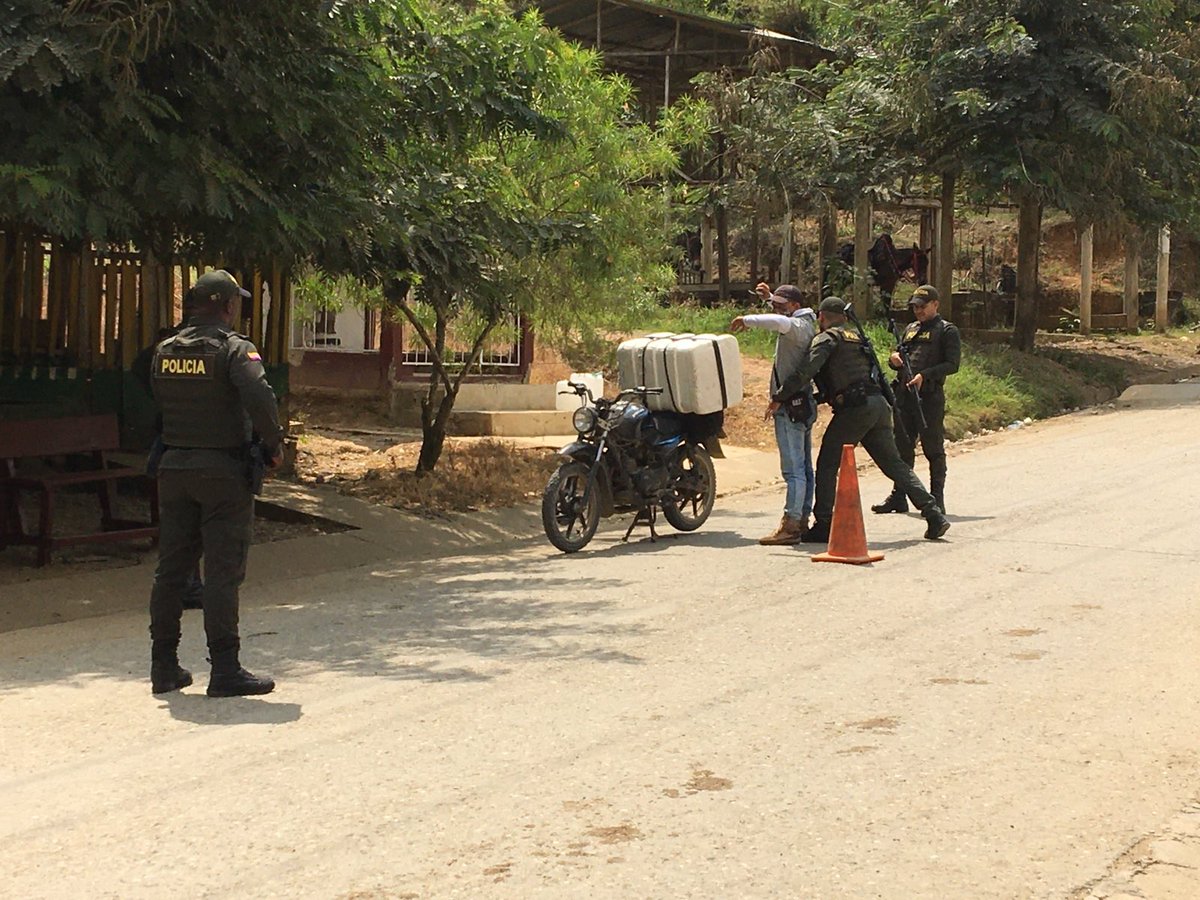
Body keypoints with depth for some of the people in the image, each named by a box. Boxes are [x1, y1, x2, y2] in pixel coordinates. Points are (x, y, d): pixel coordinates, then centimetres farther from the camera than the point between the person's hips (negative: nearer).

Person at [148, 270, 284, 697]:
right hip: (223, 470, -6)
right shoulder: (234, 349, -11)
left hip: (174, 468, 6)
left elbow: (156, 404, 13)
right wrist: (273, 445, -11)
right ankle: (225, 670, -1)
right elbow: (259, 398, -24)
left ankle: (164, 666, 16)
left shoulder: (165, 351, 9)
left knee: (170, 569, 11)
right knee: (222, 573, -3)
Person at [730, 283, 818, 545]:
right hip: (802, 405, 11)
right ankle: (802, 520, 19)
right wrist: (769, 297, 28)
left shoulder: (799, 326, -13)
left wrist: (748, 320, -32)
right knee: (804, 467, 13)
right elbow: (785, 318, 41)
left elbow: (782, 322, -38)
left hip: (790, 406, -11)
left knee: (793, 469, -13)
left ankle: (790, 525, -16)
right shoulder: (806, 324, 18)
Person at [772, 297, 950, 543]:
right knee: (895, 465, 12)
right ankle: (934, 515, 8)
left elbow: (806, 371, -14)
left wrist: (779, 396, -13)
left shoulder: (827, 339, 1)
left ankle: (823, 525, -2)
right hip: (879, 404, 8)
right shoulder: (856, 338, 26)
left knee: (827, 465, 1)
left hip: (855, 408, -8)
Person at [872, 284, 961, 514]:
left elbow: (952, 364, -9)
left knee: (933, 449, 0)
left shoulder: (947, 331, 0)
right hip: (904, 395, 6)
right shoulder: (910, 330, 20)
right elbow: (897, 362, 25)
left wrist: (925, 375, -20)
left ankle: (936, 499, 5)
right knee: (902, 448, 9)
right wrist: (894, 359, 0)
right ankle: (898, 497, 16)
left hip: (930, 396, -6)